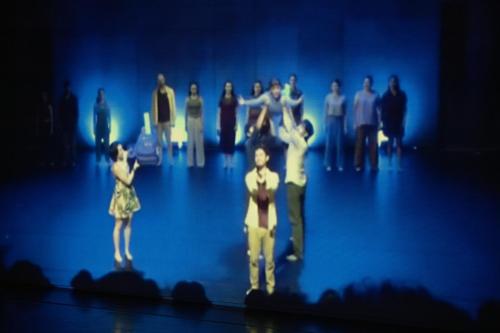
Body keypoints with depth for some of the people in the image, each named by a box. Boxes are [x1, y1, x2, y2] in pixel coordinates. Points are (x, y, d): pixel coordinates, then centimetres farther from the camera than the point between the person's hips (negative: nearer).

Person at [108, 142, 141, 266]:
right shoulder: (116, 167, -23)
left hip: (129, 195, 7)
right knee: (119, 226, 4)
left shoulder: (123, 162, 0)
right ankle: (117, 252, 16)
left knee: (128, 224, 14)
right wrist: (134, 168, -16)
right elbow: (128, 181, -21)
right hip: (121, 196, -7)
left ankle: (127, 250, 25)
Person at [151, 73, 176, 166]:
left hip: (167, 120, -2)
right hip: (158, 120, 2)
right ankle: (160, 159, 11)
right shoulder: (155, 92, 3)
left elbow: (173, 106, 0)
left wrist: (173, 120, -4)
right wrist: (154, 121, -1)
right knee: (159, 141, 5)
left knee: (169, 141, 1)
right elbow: (153, 107, 4)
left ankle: (170, 159, 8)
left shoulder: (170, 91, 0)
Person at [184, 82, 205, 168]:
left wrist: (202, 124, -7)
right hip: (190, 121, 1)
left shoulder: (200, 99, -1)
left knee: (199, 142, 1)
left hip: (198, 120, -1)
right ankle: (190, 162, 11)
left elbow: (202, 112, -1)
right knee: (190, 142, 4)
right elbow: (186, 112, 8)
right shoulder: (187, 99, 3)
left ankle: (200, 162, 8)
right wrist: (185, 124, 7)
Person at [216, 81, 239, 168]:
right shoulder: (221, 99, 5)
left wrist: (236, 124, -3)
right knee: (224, 141, 2)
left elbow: (236, 112, 3)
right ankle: (225, 161, 11)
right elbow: (219, 112, 4)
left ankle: (230, 161, 4)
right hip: (223, 123, 1)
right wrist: (218, 125, -1)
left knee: (231, 141, -2)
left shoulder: (234, 99, 3)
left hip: (231, 123, -1)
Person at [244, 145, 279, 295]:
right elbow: (253, 191, -23)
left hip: (269, 224, 0)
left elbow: (273, 189, -24)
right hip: (254, 223, 0)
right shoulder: (250, 176, -1)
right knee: (253, 258, 7)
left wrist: (265, 182, -47)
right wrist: (258, 181, -46)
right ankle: (254, 287, 22)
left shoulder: (273, 176, -1)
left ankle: (270, 288, 19)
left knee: (269, 259, 6)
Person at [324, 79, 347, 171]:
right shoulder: (328, 97, 2)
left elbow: (345, 113, 3)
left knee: (340, 144, 0)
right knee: (329, 143, -1)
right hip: (330, 121, 0)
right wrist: (325, 123, 1)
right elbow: (325, 111, 5)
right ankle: (328, 164, 6)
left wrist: (345, 125, 0)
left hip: (339, 121, 0)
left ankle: (340, 165, 7)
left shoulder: (343, 97, 1)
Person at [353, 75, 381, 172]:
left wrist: (379, 123, 2)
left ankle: (374, 165, 8)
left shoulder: (376, 95, 3)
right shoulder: (359, 94, 2)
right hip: (361, 123, -1)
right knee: (360, 144, -2)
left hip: (372, 123, 1)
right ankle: (359, 165, 4)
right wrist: (355, 123, 0)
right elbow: (355, 109, 3)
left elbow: (378, 109, 5)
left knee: (373, 144, 1)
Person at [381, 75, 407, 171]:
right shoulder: (386, 95, 2)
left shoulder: (402, 95, 3)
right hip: (389, 122, 0)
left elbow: (404, 109, 3)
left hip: (398, 122, 0)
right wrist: (383, 122, -5)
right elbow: (382, 110, 1)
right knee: (390, 142, 4)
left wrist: (403, 122, -3)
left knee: (399, 143, -3)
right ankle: (390, 163, 8)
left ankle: (399, 164, -3)